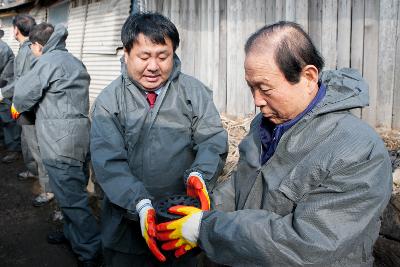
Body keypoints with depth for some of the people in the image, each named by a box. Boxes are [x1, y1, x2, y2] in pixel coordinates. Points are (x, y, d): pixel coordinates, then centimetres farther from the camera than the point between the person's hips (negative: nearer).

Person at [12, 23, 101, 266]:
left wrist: (17, 107, 20)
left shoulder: (48, 61, -9)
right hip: (80, 138, 10)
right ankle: (73, 233, 34)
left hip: (61, 143, -9)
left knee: (72, 198, -4)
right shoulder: (74, 62, 18)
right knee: (75, 191, 19)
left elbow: (24, 93, -3)